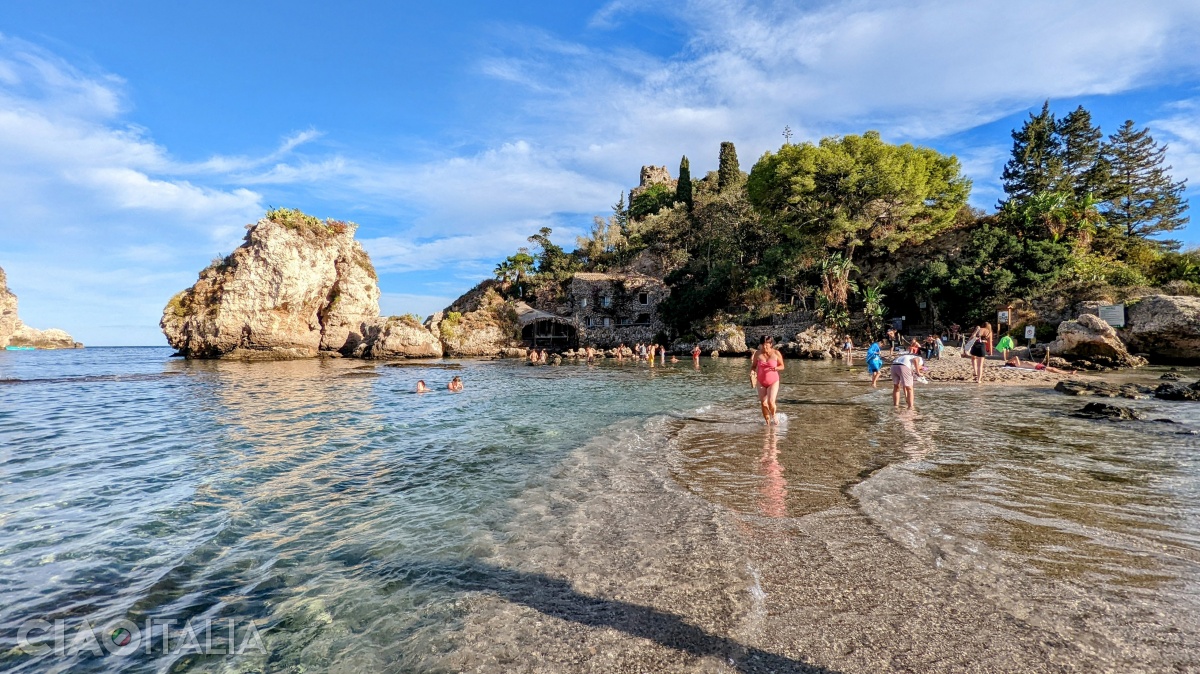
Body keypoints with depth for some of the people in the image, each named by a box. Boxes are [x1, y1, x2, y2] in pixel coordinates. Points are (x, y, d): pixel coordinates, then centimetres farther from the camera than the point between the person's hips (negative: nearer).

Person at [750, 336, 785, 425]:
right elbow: (753, 366, 7)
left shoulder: (776, 353, -8)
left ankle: (774, 415, 18)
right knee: (763, 403, 2)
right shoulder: (758, 353, -4)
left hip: (773, 382, -2)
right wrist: (752, 372, -14)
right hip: (761, 382, 2)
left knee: (771, 402, -15)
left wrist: (776, 368, -20)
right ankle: (767, 422, 18)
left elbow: (782, 366, 2)